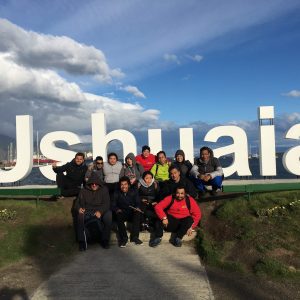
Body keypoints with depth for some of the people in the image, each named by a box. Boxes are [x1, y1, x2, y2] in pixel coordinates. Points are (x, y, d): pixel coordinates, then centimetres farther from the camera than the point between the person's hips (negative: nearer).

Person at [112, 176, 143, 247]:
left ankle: (134, 237, -25)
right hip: (122, 213, 0)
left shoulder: (134, 192, 10)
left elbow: (137, 203, 3)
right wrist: (117, 209, -21)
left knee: (137, 213, -32)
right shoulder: (117, 193, 9)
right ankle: (123, 238, -25)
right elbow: (114, 205, 1)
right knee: (119, 215, -34)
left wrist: (137, 207, -20)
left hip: (132, 213, 0)